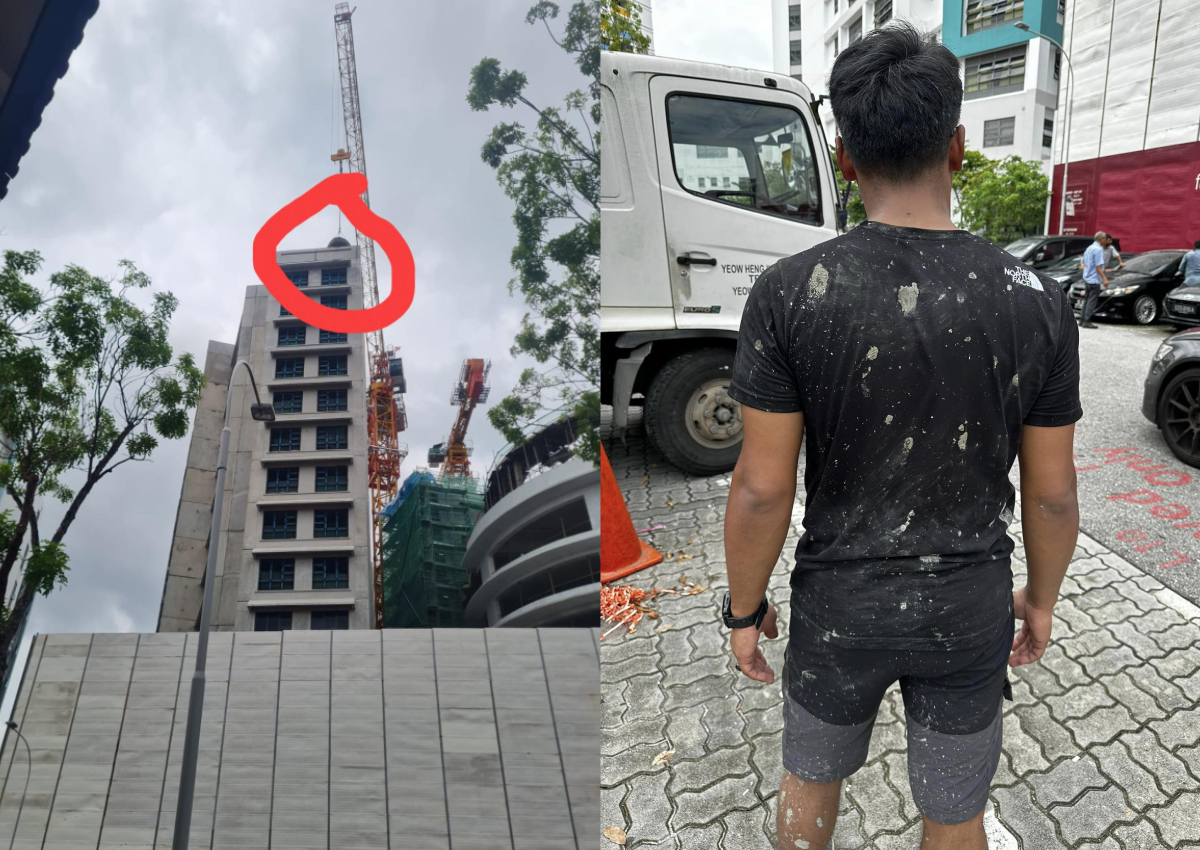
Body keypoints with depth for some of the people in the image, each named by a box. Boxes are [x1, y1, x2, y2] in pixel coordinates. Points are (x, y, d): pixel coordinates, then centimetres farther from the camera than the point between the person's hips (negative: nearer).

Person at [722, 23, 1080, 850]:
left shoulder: (789, 293, -21)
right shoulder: (1036, 303, -14)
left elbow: (761, 488, -17)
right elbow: (1052, 493, -6)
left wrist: (745, 609, -1)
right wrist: (1041, 597, 13)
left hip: (840, 601, -1)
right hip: (967, 608, 1)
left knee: (813, 769, 27)